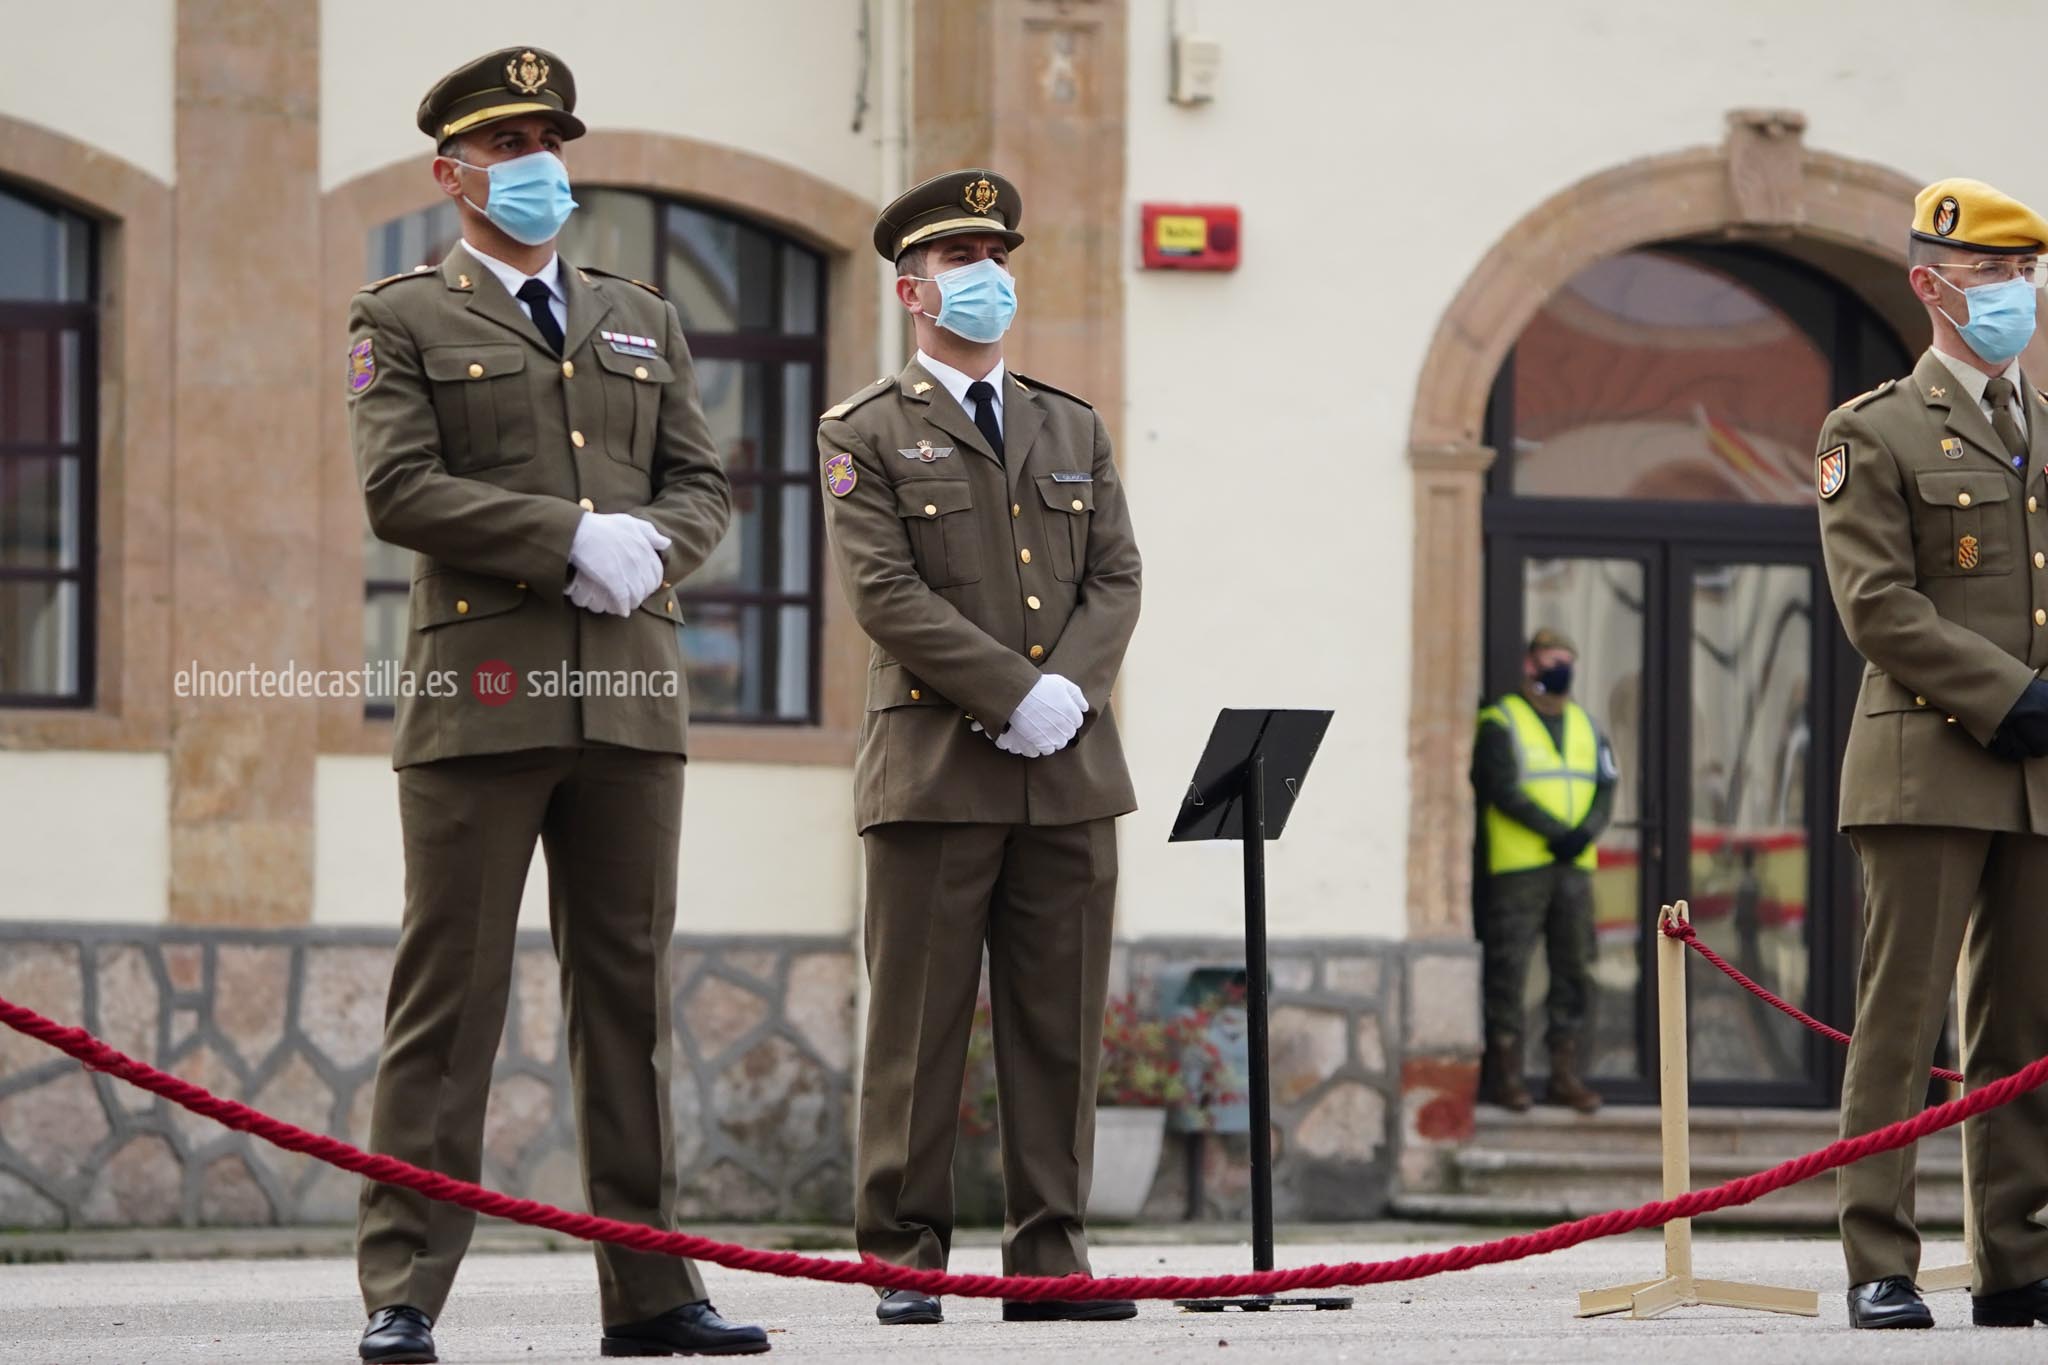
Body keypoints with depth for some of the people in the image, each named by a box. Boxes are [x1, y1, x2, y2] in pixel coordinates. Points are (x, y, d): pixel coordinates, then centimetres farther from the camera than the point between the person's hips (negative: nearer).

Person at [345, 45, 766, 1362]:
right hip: (480, 694, -5)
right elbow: (401, 486, -7)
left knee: (632, 992, 5)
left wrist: (650, 548, -7)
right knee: (449, 992, -6)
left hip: (632, 696, 5)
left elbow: (703, 486, 15)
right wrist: (572, 538, -14)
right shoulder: (403, 320, 6)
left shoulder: (645, 323, 21)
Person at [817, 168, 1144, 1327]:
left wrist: (1073, 687, -9)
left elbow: (1117, 581, 10)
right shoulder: (869, 437, 4)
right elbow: (887, 592, -8)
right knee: (920, 1029, -3)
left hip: (1071, 773, 4)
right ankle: (906, 1261, 1)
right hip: (937, 770, -4)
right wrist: (1018, 693, -15)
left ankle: (1052, 1255, 6)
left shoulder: (1075, 431, 19)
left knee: (1062, 1026, 3)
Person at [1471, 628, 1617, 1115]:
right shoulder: (1501, 723, -1)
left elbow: (1605, 789, 8)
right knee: (1509, 969, -6)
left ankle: (1565, 1074, 9)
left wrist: (1586, 832, -12)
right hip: (1517, 868, -6)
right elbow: (1503, 791, -12)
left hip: (1574, 866, 6)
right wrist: (1556, 832, -18)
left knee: (1574, 970, 4)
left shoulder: (1585, 726, 17)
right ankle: (1505, 1072, -1)